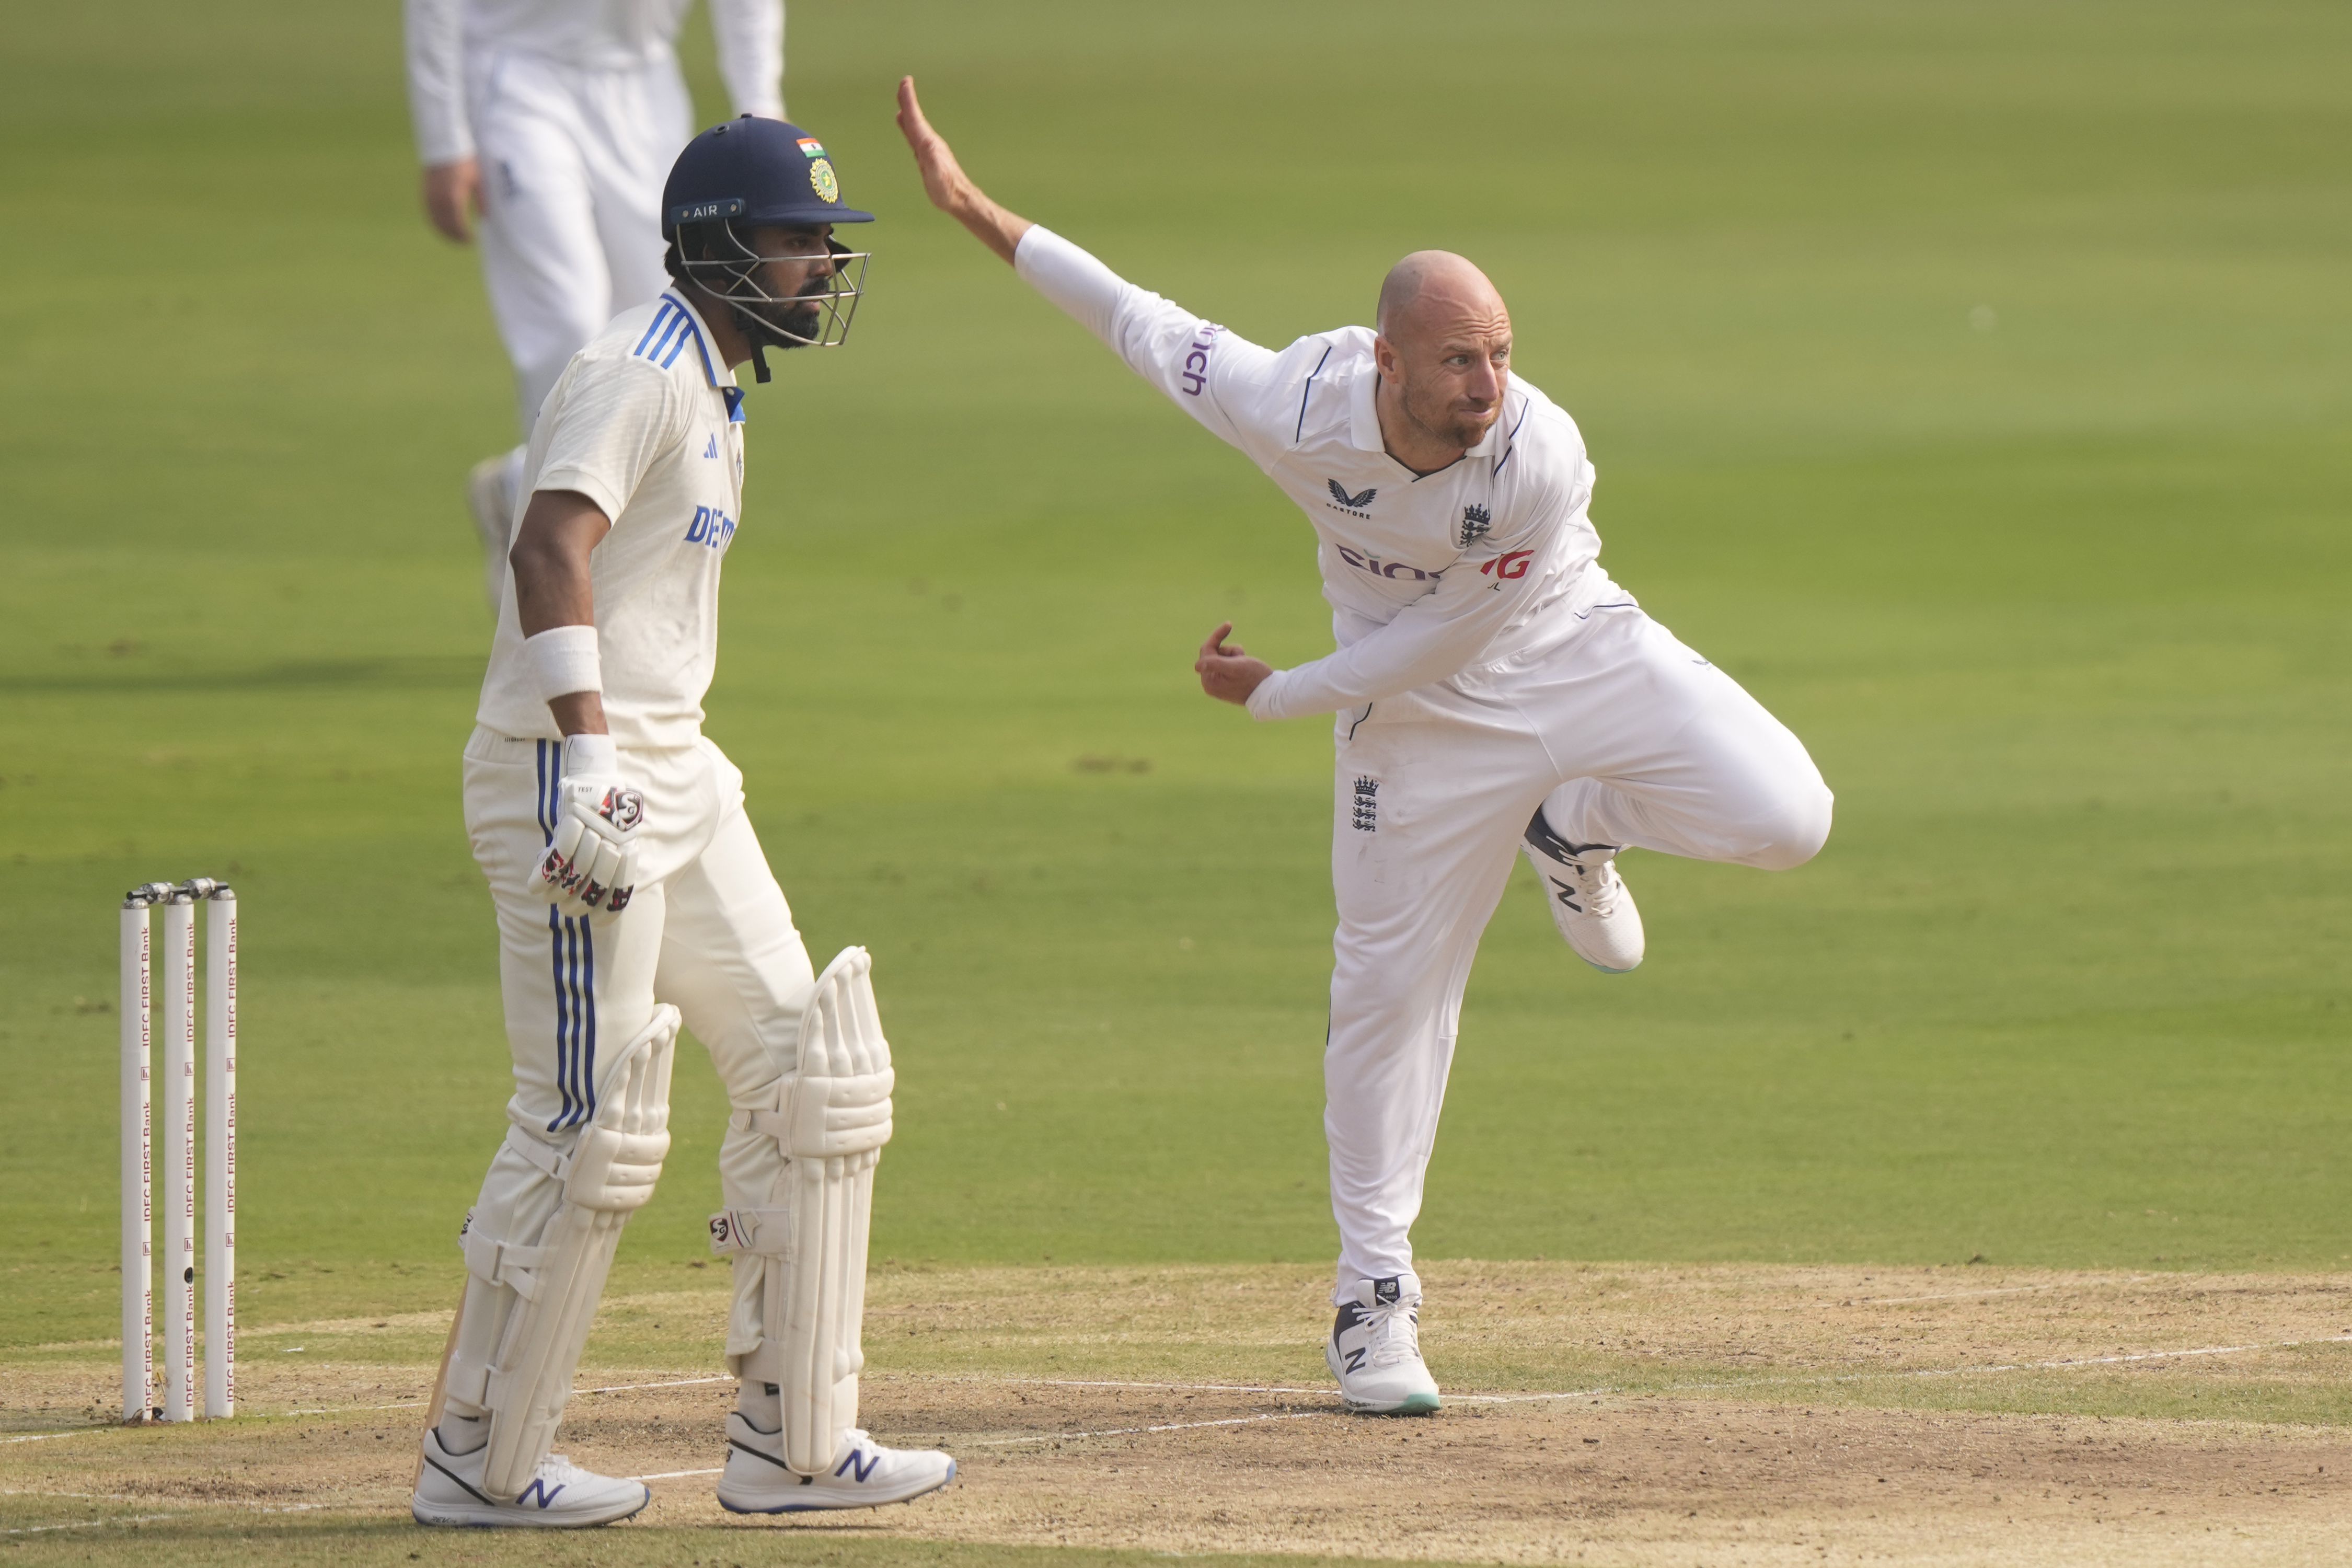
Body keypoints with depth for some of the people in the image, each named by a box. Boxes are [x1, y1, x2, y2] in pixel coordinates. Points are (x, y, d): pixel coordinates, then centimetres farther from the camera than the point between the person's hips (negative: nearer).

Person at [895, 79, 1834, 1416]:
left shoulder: (1543, 462, -32)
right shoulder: (1295, 408, -28)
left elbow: (1440, 638, -22)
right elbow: (1143, 322, -13)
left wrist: (1277, 697, -13)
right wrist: (974, 210, -10)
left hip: (1583, 661, 0)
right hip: (1425, 718, 0)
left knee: (1784, 816, -21)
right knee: (1391, 988, 1)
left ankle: (1571, 826, 9)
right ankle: (1375, 1301, 15)